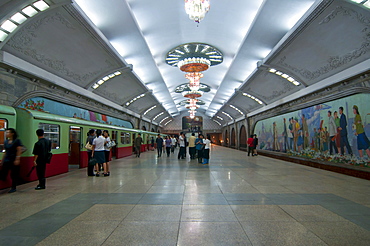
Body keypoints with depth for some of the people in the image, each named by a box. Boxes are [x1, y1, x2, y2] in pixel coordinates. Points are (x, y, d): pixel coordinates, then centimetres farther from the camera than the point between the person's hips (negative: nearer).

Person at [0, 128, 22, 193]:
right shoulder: (6, 141, 11)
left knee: (14, 175, 3)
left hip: (14, 160, -6)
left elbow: (19, 151, -12)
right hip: (6, 160, 7)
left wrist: (17, 159, -18)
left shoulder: (17, 141, -8)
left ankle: (13, 188, 15)